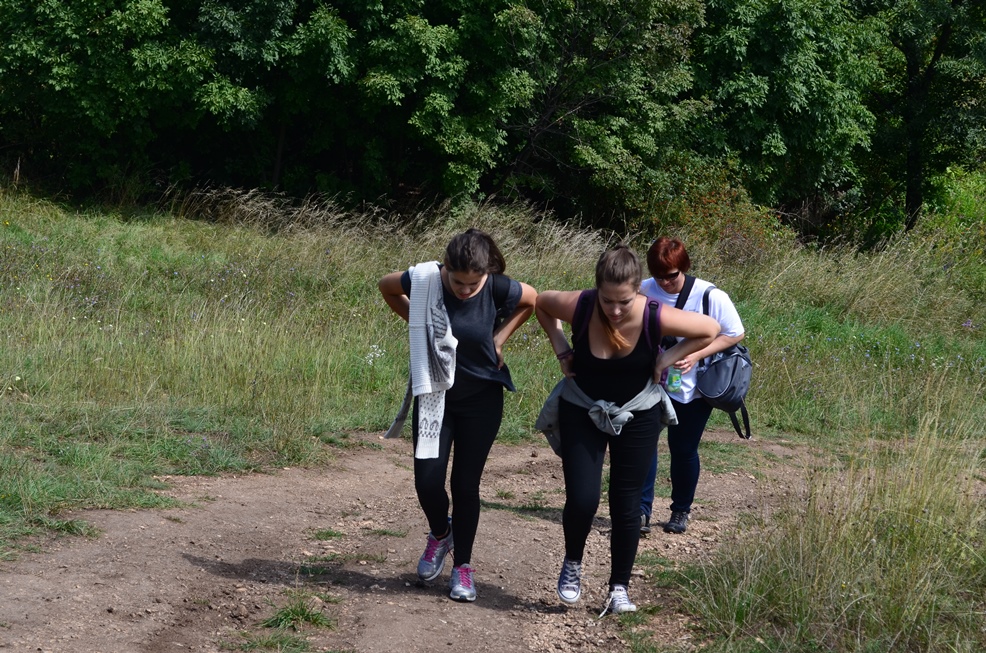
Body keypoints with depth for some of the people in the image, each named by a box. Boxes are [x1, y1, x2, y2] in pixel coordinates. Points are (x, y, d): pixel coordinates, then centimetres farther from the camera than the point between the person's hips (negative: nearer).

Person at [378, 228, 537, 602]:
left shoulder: (498, 289, -19)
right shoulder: (425, 280, -18)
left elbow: (533, 300, 4)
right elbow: (387, 287, 4)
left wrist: (500, 337, -1)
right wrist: (417, 323, -1)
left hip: (481, 399, -1)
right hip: (434, 394, 1)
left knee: (466, 484, 1)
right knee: (428, 478, -5)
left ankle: (462, 566, 16)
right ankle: (440, 534, 28)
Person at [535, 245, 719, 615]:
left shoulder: (655, 318, -26)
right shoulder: (578, 308, -25)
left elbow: (710, 330, -9)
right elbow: (541, 303, -1)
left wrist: (669, 358, -13)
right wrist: (560, 347, -8)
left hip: (637, 417, 0)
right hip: (582, 413, 0)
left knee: (626, 507, 4)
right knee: (581, 500, -9)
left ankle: (619, 589, 19)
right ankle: (572, 564, 20)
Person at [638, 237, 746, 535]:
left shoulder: (710, 296, -17)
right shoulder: (645, 290, -9)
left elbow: (735, 334, -8)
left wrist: (695, 356, -20)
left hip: (693, 389, -2)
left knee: (683, 450, 8)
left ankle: (681, 511, 28)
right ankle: (641, 510, -8)